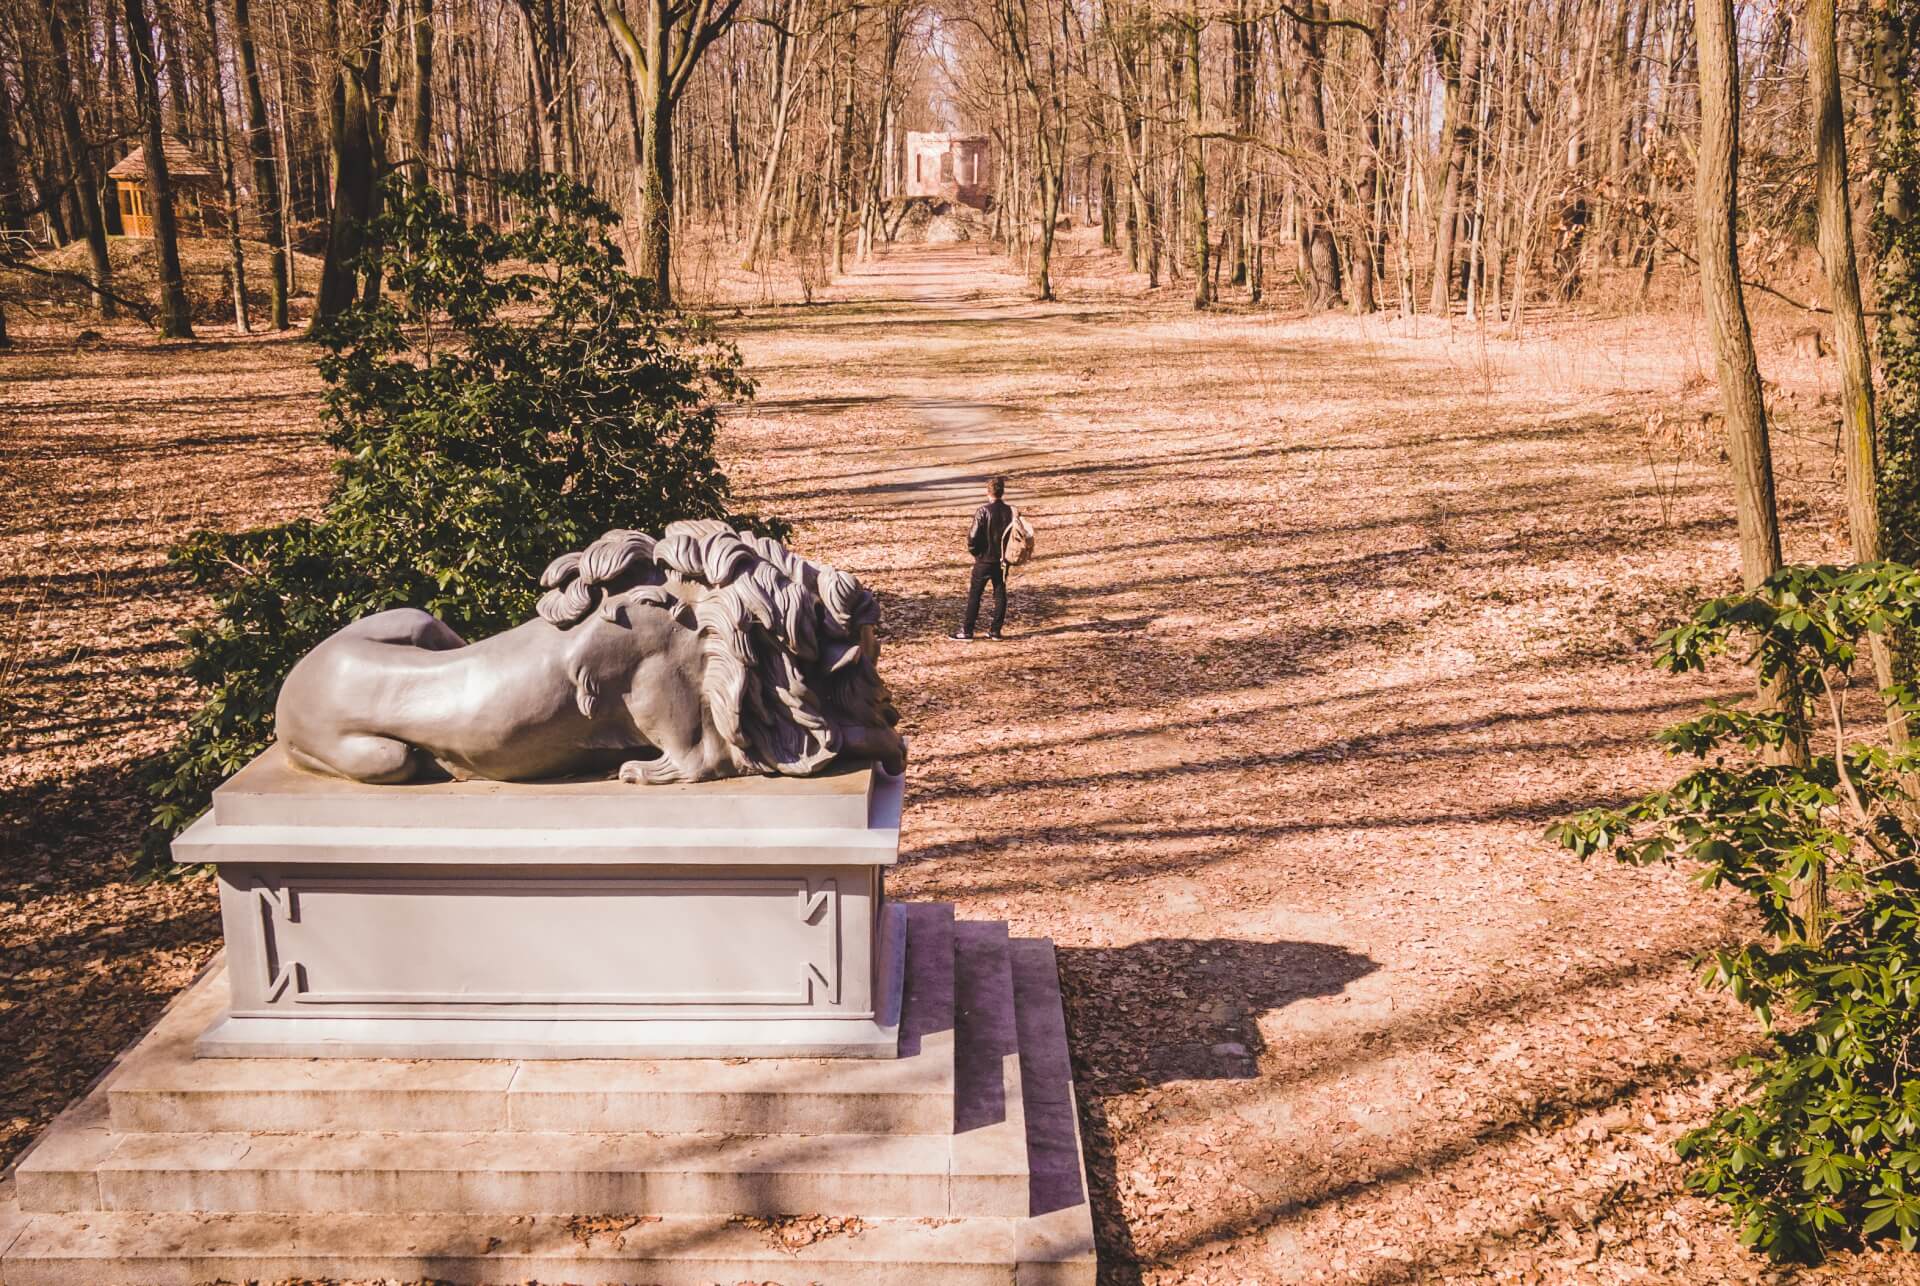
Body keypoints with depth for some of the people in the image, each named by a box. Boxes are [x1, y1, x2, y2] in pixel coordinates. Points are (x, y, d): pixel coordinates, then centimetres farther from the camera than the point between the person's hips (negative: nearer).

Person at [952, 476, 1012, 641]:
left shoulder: (983, 511, -16)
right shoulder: (1011, 511, -3)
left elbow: (973, 537, -17)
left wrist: (974, 552, 1)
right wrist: (1007, 553, 14)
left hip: (984, 560, -4)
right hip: (1003, 560, 4)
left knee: (974, 595, 3)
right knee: (1000, 594, 12)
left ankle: (967, 631, 4)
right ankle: (995, 631, 14)